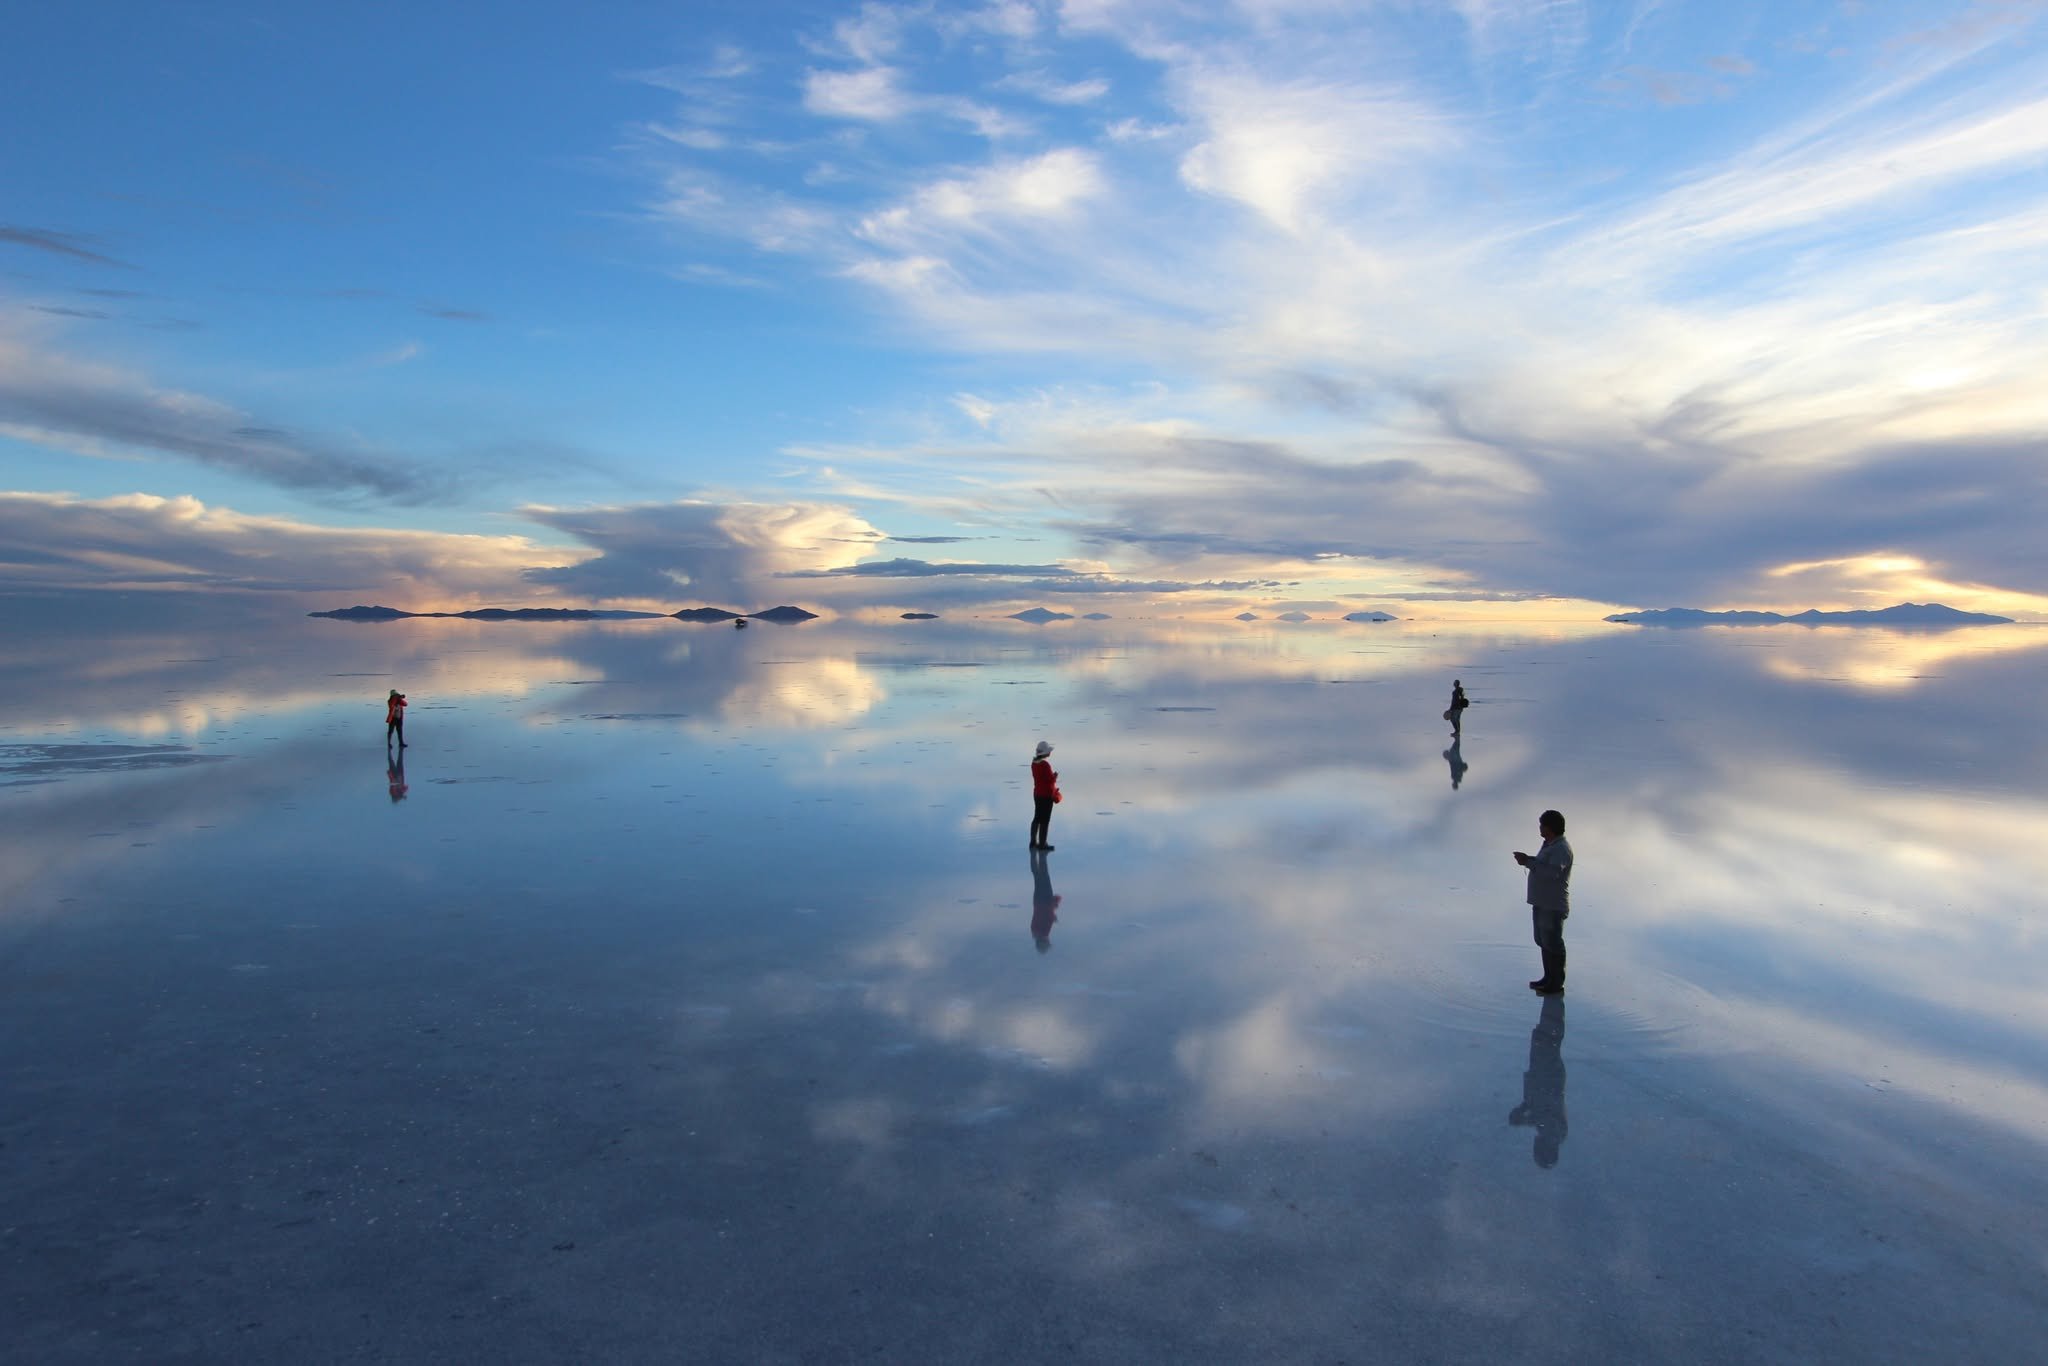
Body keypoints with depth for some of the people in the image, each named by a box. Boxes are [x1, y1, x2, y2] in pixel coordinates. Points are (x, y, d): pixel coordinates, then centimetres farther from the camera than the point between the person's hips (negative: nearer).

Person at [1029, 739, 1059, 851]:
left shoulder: (1034, 763, 3)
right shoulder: (1045, 765, -23)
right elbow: (1051, 780, -21)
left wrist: (1053, 778, 11)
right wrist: (1055, 776, -1)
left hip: (1037, 793, 9)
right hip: (1046, 795, -9)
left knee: (1037, 818, 18)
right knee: (1045, 820, 1)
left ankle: (1033, 841, 26)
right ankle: (1042, 844, 6)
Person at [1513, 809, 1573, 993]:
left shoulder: (1561, 849, -19)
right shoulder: (1549, 845, 13)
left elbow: (1553, 872, -32)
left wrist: (1528, 862, -27)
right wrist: (1528, 859, 1)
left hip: (1553, 906, -10)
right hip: (1541, 902, 10)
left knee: (1553, 943, -2)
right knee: (1543, 941, 18)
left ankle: (1556, 983, 7)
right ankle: (1548, 977, 29)